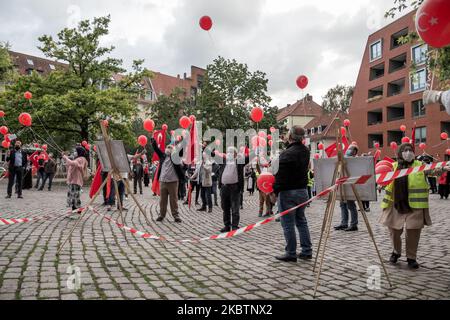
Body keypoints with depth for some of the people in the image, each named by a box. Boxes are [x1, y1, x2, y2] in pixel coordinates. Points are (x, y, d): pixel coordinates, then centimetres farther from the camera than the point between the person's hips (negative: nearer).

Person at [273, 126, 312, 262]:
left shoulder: (287, 154, -20)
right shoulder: (305, 151, 4)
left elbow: (281, 175, -21)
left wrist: (274, 190, -11)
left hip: (288, 192, -8)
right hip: (303, 190, 8)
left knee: (288, 224, 1)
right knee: (301, 221, 17)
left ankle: (291, 254, 8)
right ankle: (307, 251, 21)